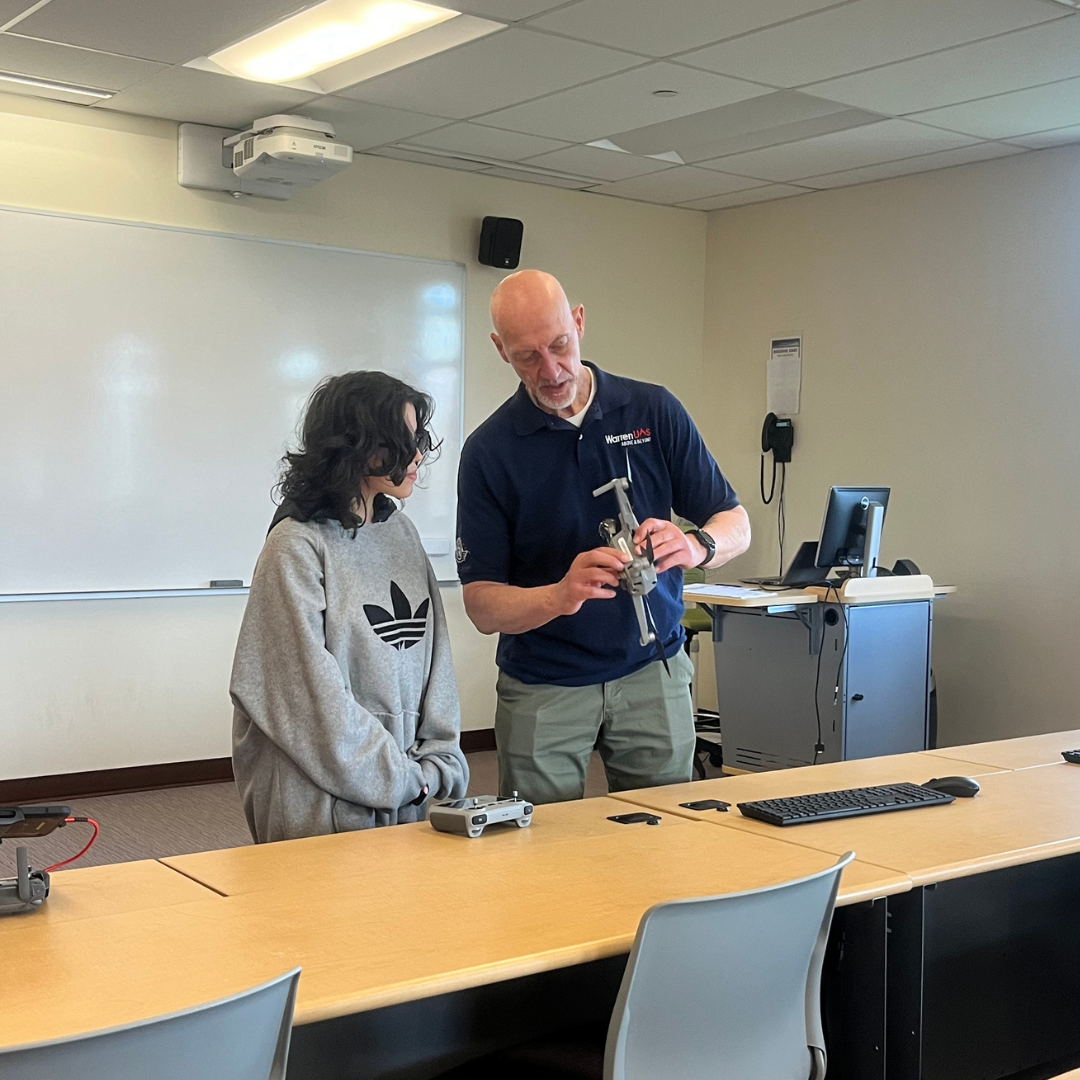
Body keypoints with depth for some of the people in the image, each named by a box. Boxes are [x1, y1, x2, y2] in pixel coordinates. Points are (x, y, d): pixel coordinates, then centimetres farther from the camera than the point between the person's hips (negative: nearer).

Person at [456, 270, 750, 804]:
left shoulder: (654, 411, -3)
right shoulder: (489, 449, -7)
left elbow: (736, 524, 0)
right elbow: (481, 605, -9)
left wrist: (696, 546, -23)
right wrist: (560, 596, -29)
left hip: (652, 671, 1)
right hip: (542, 687, -1)